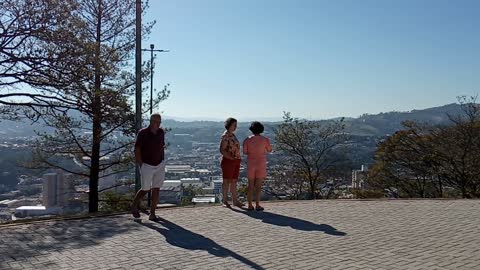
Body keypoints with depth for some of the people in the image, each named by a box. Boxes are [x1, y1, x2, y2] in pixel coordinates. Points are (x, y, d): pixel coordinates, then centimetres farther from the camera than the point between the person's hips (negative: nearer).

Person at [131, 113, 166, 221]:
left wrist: (163, 163, 11)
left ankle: (152, 214, 8)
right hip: (147, 165, -4)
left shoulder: (161, 132, 3)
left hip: (159, 165, 4)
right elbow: (137, 150, -9)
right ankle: (134, 206, 29)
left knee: (156, 189, 0)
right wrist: (141, 166, -12)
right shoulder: (143, 133, -11)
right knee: (146, 189, 3)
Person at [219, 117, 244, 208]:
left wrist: (238, 158, 11)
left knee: (234, 181, 11)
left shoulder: (233, 135, 14)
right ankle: (225, 201, 7)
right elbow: (222, 150, -18)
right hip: (228, 161, -9)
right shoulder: (225, 136, -13)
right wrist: (232, 158, -22)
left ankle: (235, 200, 17)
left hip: (235, 161, 9)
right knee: (227, 181, -1)